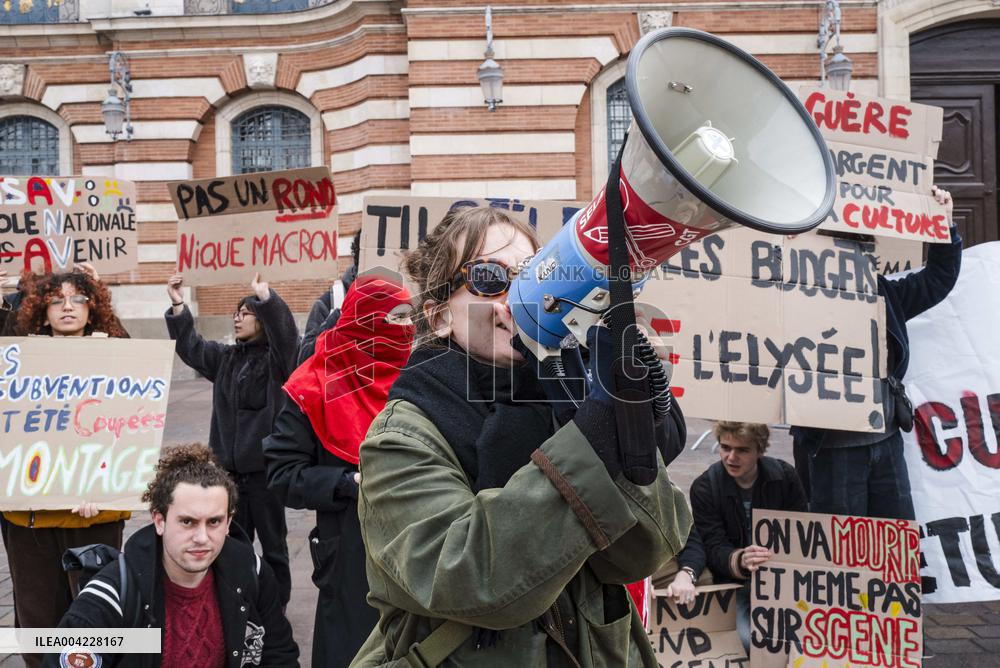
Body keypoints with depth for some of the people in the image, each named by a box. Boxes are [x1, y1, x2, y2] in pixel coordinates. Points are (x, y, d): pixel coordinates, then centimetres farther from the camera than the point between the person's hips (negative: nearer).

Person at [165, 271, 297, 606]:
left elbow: (286, 334, -27)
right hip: (229, 467, 6)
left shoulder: (276, 360, -8)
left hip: (265, 467, -6)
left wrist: (265, 297, -40)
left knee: (272, 543, 7)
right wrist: (178, 306, 1)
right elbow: (190, 347, 13)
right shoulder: (225, 358, 12)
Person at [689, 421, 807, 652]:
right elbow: (714, 549, -13)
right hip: (731, 581, -2)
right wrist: (741, 561, -36)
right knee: (745, 640, -27)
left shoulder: (784, 476, -2)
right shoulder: (704, 487, -8)